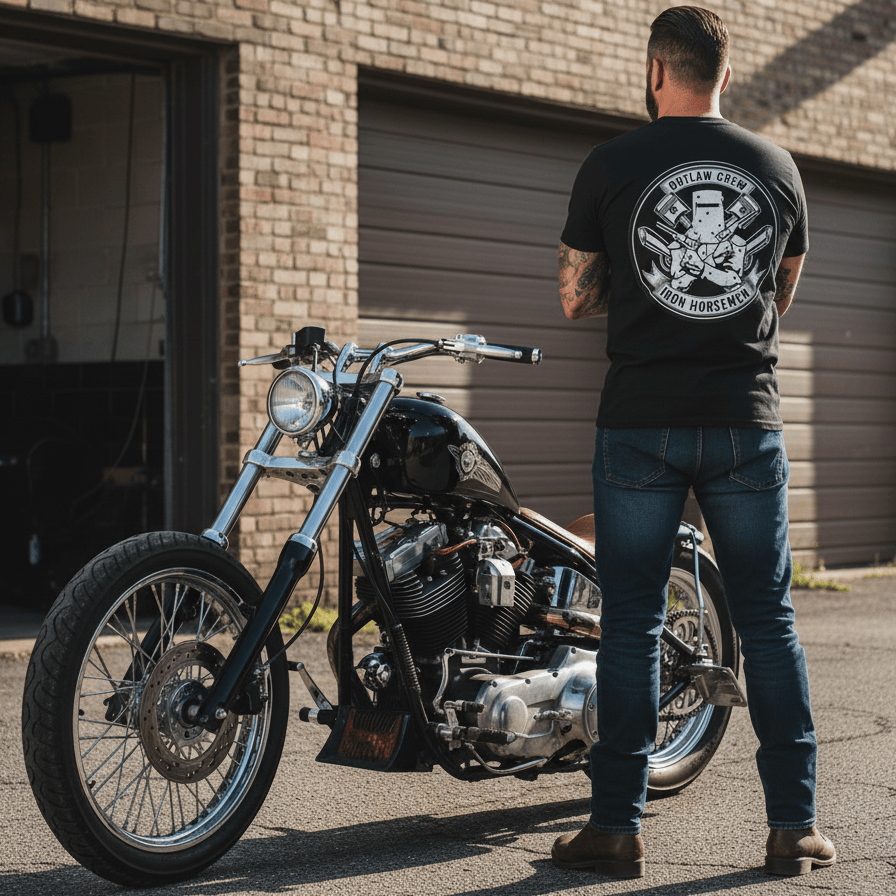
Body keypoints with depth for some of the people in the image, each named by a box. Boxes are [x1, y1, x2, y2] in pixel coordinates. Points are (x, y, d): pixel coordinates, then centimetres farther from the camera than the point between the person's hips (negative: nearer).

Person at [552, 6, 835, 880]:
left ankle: (616, 826, 7)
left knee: (631, 626, 4)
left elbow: (576, 298, 3)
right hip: (748, 422, 2)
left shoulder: (610, 164, -3)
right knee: (768, 625, 8)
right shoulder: (777, 166, 6)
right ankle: (795, 826, 10)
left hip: (639, 423, -2)